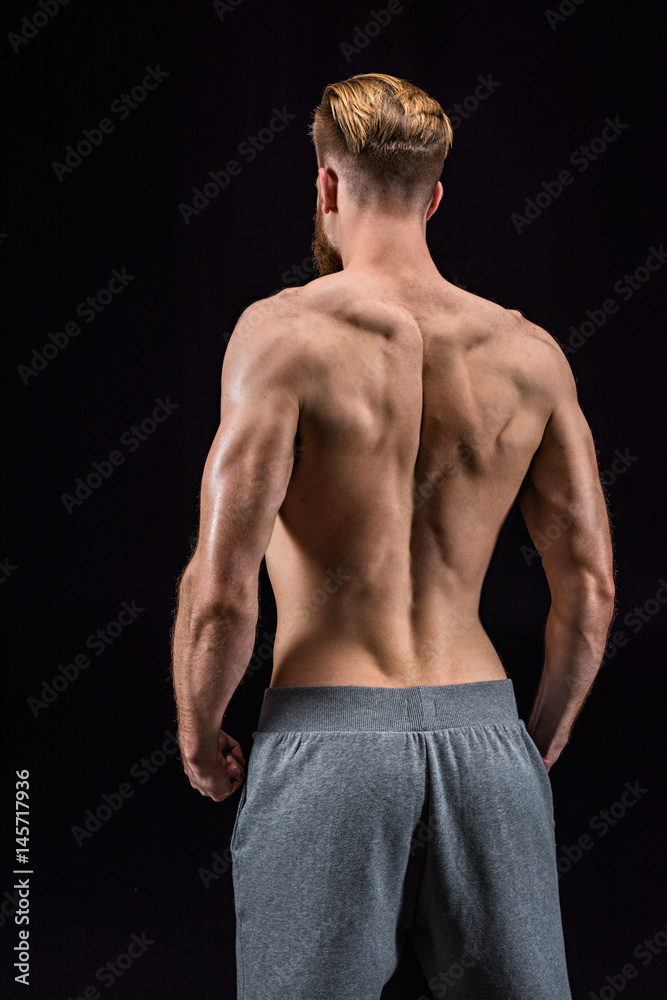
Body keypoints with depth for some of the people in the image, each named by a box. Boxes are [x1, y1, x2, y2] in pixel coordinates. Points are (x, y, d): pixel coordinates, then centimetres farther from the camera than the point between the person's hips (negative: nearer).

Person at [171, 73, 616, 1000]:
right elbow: (591, 587, 6)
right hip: (481, 725, 4)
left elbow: (221, 586, -13)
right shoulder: (529, 351, 4)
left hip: (326, 732, -3)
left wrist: (199, 736, 4)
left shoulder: (286, 329, -8)